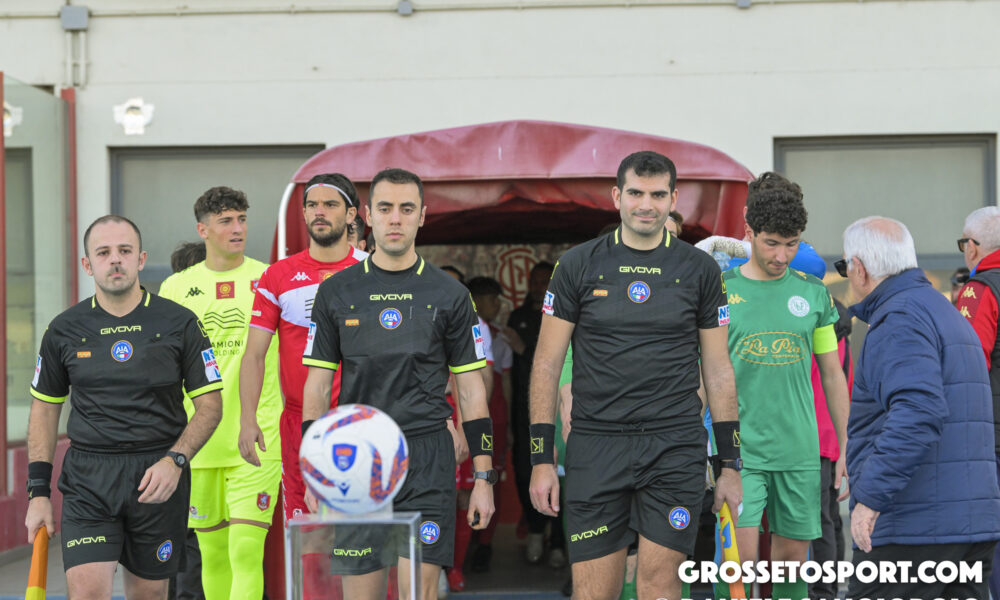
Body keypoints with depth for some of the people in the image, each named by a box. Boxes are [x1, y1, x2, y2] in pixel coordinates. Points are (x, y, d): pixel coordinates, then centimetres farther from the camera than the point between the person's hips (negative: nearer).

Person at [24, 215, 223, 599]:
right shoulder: (64, 330, 5)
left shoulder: (179, 323, 0)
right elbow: (45, 408, 13)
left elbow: (210, 404, 2)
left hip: (158, 477, 0)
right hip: (87, 479, 0)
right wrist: (38, 491, 7)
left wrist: (175, 460, -13)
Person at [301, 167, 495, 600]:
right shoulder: (336, 293, 8)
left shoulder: (448, 295, 6)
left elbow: (470, 388, 7)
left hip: (427, 456, -1)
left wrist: (483, 477, 2)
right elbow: (317, 386, 9)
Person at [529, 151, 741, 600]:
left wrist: (730, 463, 6)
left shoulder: (699, 270, 7)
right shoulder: (578, 266, 4)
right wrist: (541, 458, 0)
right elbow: (547, 364, 5)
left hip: (676, 445, 0)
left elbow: (717, 369, 10)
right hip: (595, 443, 0)